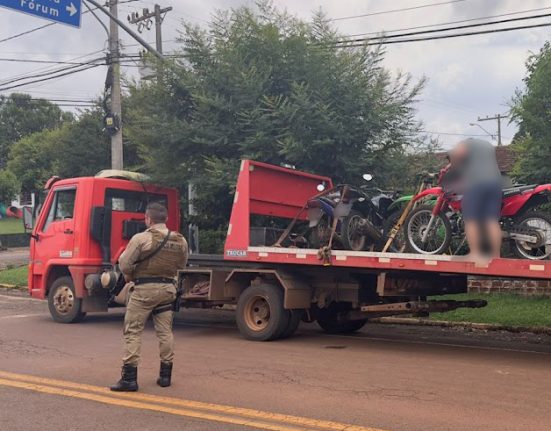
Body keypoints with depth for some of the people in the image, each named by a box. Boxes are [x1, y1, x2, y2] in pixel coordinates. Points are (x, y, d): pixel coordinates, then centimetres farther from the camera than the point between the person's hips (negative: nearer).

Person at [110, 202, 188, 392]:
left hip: (144, 289, -5)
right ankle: (165, 375, 18)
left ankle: (129, 377, -1)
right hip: (168, 288, 5)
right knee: (165, 331, 13)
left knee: (133, 331, 2)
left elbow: (124, 264, -8)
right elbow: (181, 265, 14)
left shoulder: (141, 238, -11)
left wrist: (129, 275, 11)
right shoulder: (180, 240, 5)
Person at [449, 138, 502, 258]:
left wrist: (456, 168, 0)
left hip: (474, 183, -5)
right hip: (495, 182, 5)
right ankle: (496, 256, -4)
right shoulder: (489, 145, 29)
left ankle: (475, 254, -14)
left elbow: (456, 152, -14)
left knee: (471, 221, -5)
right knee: (493, 221, 1)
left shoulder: (465, 143, 10)